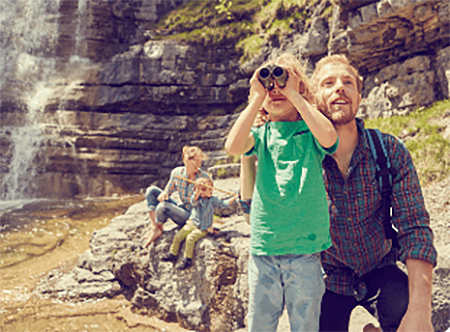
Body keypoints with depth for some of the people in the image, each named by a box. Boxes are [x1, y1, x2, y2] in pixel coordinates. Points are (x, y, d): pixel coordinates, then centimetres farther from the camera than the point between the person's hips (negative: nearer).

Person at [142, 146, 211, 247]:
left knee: (162, 206, -31)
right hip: (181, 208, 6)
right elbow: (168, 190, 8)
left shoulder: (204, 177, -16)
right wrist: (164, 193, -13)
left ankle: (158, 229, 1)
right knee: (151, 190, -3)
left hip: (193, 216, -6)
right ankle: (154, 227, -14)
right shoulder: (176, 172, -4)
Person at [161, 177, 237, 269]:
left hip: (203, 228, -3)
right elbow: (193, 201, -31)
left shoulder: (213, 200, -3)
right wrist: (198, 190, -48)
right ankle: (173, 253, 15)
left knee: (190, 238, -25)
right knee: (177, 236, -5)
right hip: (192, 223, 3)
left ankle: (188, 259, -13)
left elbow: (224, 204, -1)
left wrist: (234, 198, -11)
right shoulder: (197, 199, -7)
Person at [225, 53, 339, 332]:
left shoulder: (310, 131, 3)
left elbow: (328, 137, -21)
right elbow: (233, 146, -13)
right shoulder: (261, 134, 8)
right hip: (263, 247, 2)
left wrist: (294, 94, -12)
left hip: (305, 247, -2)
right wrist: (257, 97, -7)